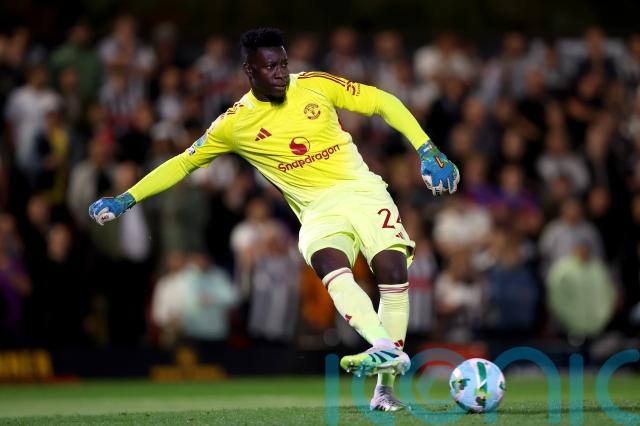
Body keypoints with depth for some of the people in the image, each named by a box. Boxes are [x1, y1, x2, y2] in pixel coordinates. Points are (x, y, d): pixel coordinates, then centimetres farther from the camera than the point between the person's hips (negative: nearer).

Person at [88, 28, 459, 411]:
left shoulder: (314, 85, -1)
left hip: (362, 190, 1)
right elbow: (184, 162, 12)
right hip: (320, 208, -1)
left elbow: (382, 101, 6)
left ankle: (386, 386, -12)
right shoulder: (235, 123, 0)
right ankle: (385, 351, -50)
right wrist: (126, 199, 7)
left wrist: (427, 152, -2)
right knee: (328, 261, -34)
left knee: (393, 269, -22)